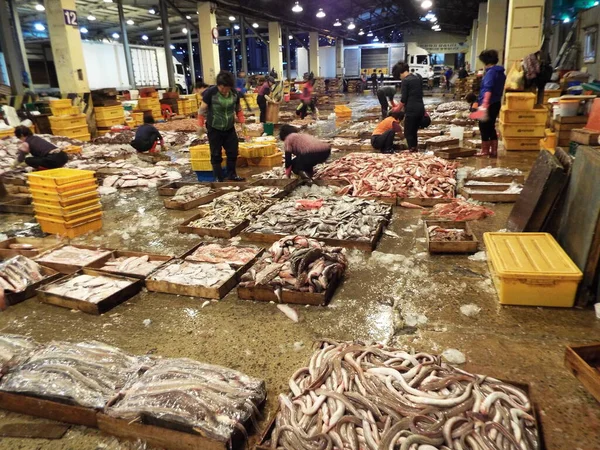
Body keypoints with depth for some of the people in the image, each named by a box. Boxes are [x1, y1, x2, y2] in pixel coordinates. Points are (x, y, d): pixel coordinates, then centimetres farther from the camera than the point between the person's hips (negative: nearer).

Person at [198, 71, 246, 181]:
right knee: (216, 154, 3)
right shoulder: (211, 92, -17)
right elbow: (203, 108, -10)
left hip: (230, 129, 4)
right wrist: (201, 124, -10)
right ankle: (219, 178, 13)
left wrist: (242, 121, 4)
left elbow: (238, 109, 12)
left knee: (233, 152, 10)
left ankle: (232, 175, 26)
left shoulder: (235, 93, -4)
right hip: (214, 129, -4)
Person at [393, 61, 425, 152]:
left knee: (408, 132, 2)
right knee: (414, 132, 17)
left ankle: (412, 151, 2)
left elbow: (403, 99, -12)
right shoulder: (418, 77, 12)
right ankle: (415, 150, 19)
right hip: (421, 108, 8)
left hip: (411, 110, -7)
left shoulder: (405, 81, -11)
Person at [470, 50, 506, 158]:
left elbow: (488, 89, -27)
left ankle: (485, 150, 6)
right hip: (496, 103, 9)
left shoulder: (490, 72, -15)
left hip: (489, 104, -9)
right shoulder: (501, 72, 14)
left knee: (484, 126, 1)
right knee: (491, 127, 14)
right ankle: (494, 150, 15)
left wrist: (484, 104, -37)